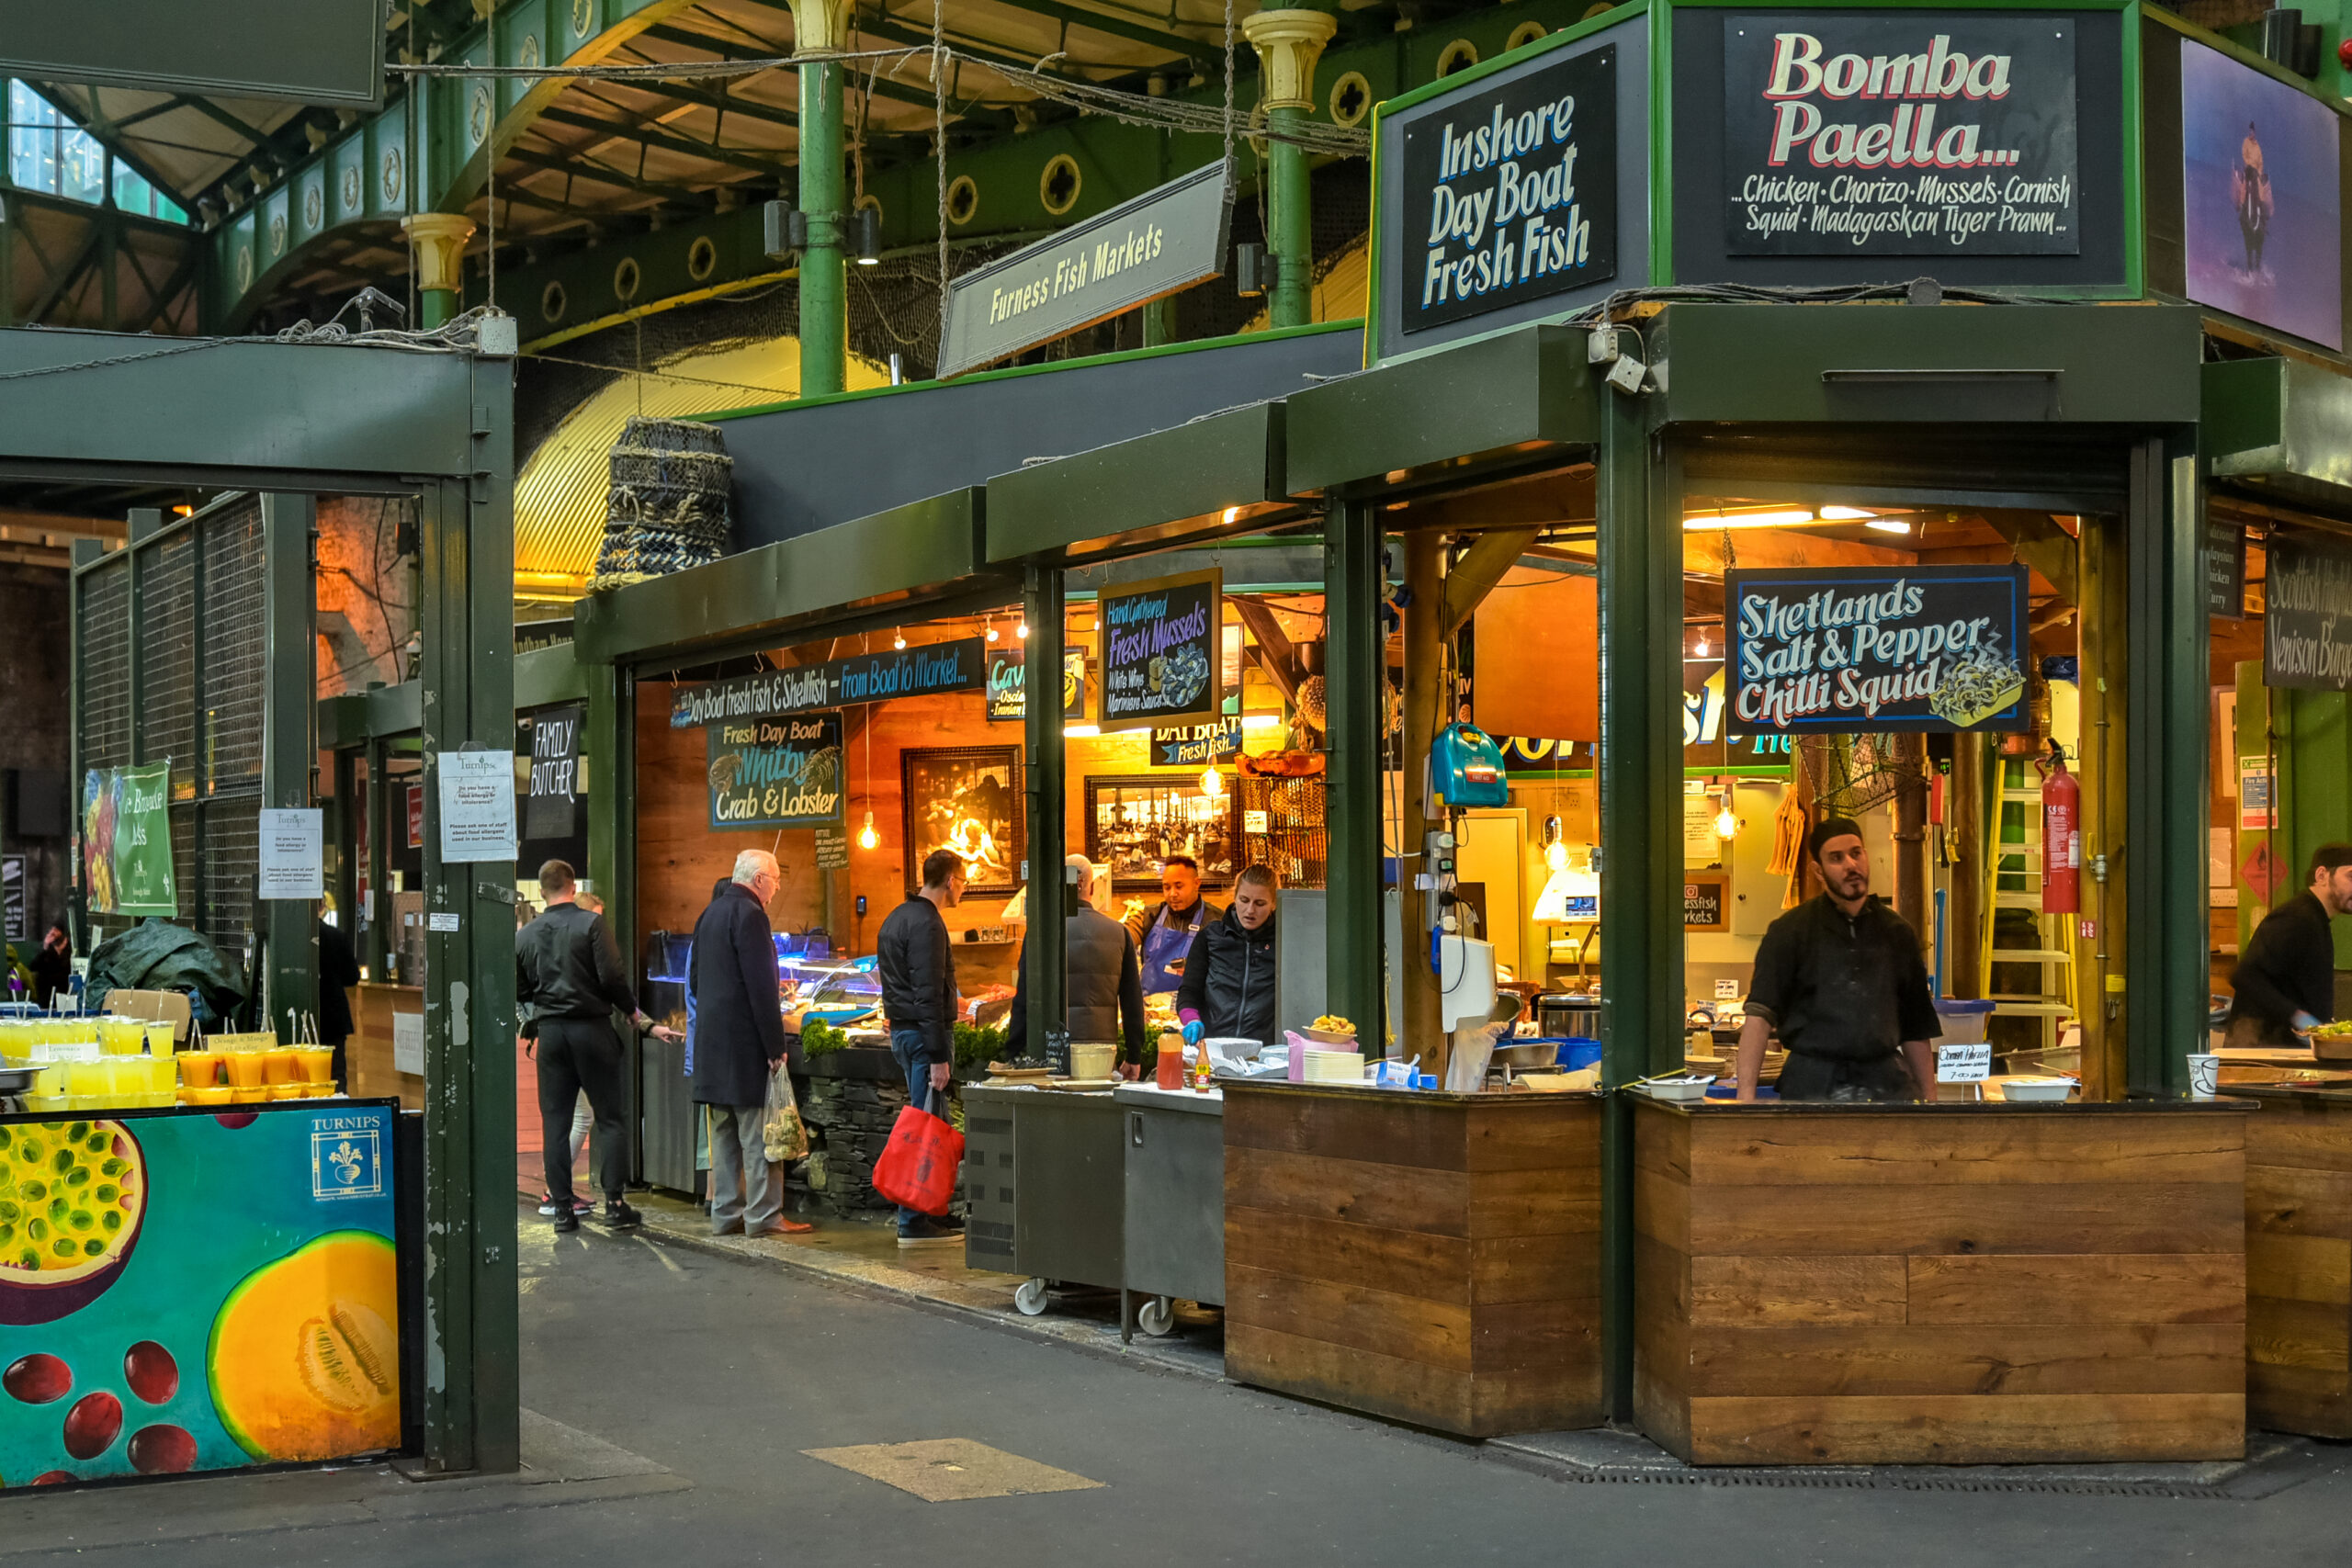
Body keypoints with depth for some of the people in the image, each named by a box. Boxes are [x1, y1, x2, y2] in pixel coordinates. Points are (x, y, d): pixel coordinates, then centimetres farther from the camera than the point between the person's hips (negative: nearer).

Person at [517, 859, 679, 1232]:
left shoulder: (526, 936, 5)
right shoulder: (592, 924, -7)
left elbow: (518, 992, 9)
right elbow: (612, 977, -13)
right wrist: (636, 1017, 0)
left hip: (550, 1032, 3)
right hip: (591, 1029, -3)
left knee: (555, 1121, 7)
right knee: (610, 1117, 4)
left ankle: (562, 1207, 6)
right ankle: (614, 1201, -1)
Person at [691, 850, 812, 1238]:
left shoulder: (710, 913, 15)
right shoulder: (749, 915, -14)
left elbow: (695, 979, 20)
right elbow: (761, 985, -18)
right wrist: (775, 1045, -17)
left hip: (712, 1041, 9)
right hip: (744, 1041, -9)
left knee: (724, 1133, 12)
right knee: (758, 1131, -5)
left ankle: (725, 1213, 14)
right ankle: (764, 1215, -4)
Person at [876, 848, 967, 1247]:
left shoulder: (896, 918, 16)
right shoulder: (927, 924, -16)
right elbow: (928, 994, -21)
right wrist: (938, 1056, -21)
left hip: (902, 1032, 10)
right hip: (924, 1034, -10)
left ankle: (928, 1212, 19)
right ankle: (914, 1222, -7)